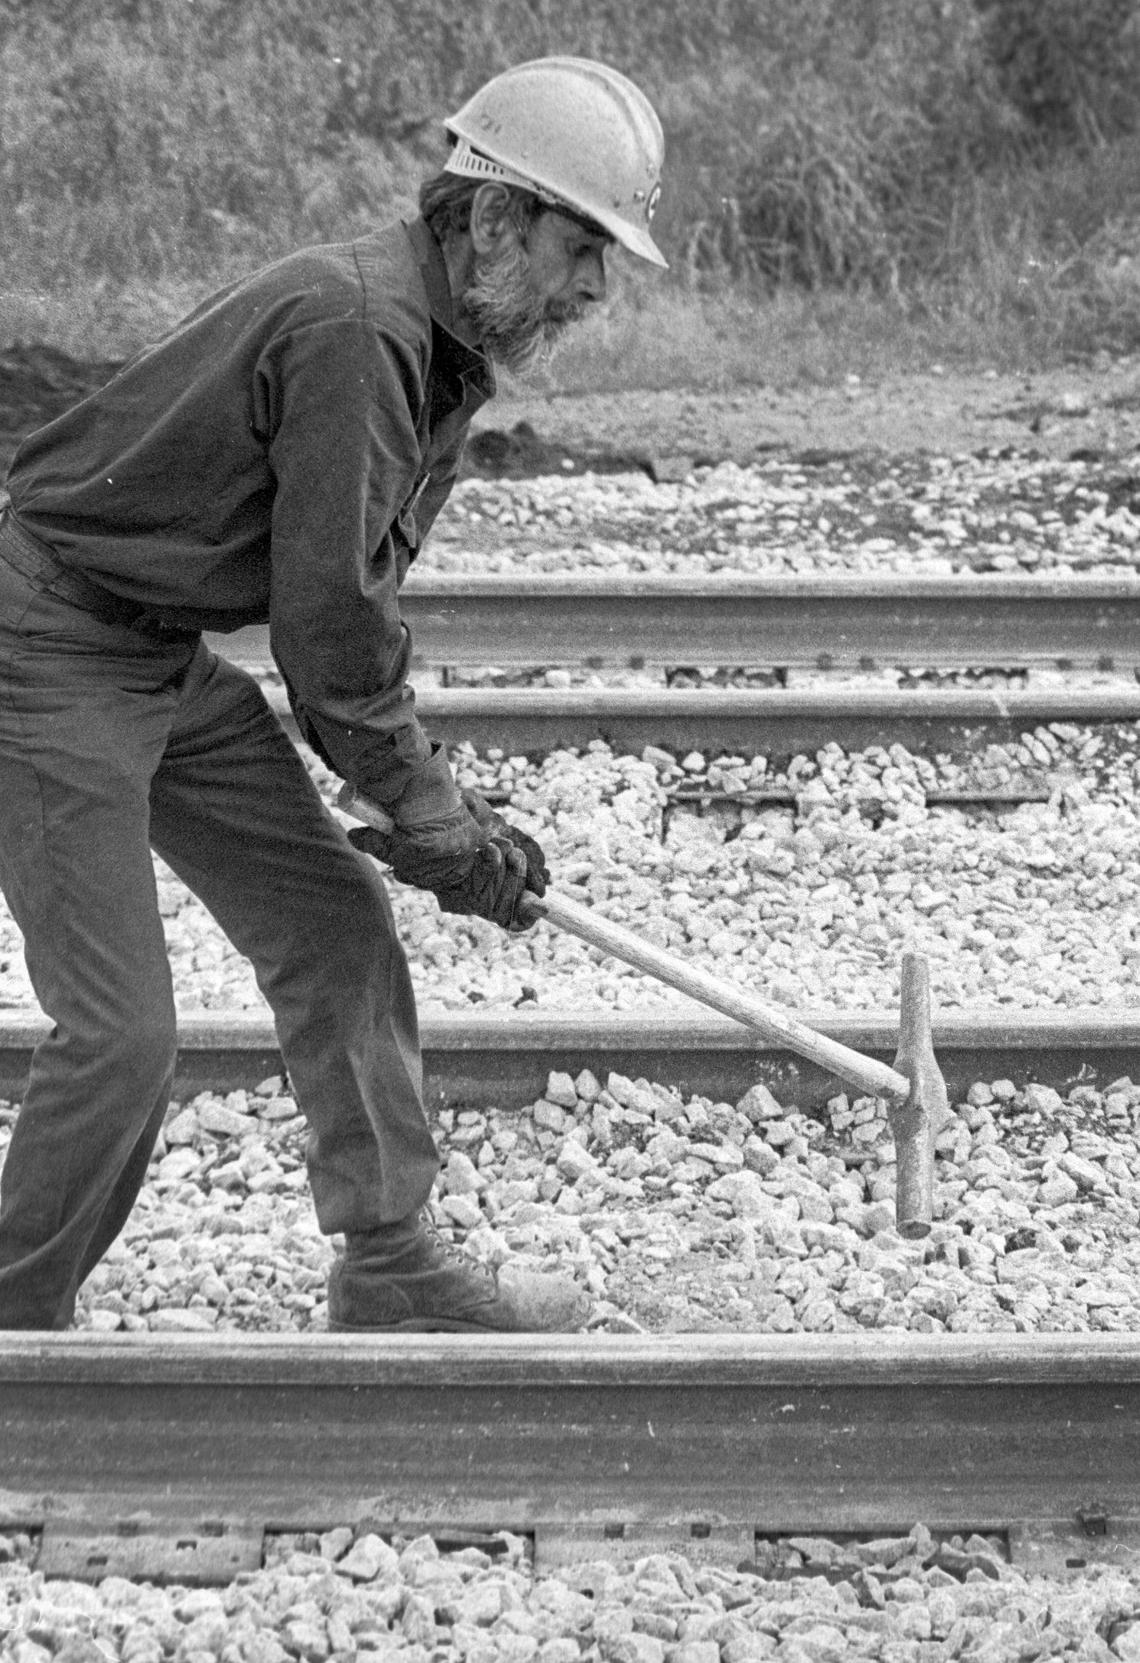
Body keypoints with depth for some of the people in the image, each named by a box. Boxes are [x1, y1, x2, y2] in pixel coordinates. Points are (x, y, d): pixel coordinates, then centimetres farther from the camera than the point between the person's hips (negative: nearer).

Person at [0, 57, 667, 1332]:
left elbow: (354, 606, 11)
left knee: (332, 916, 10)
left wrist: (442, 814, 3)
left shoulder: (448, 354, 8)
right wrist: (430, 811, -11)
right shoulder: (351, 327, -24)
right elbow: (326, 616, -23)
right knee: (120, 1032, -10)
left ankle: (387, 1263, 20)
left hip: (167, 656, 10)